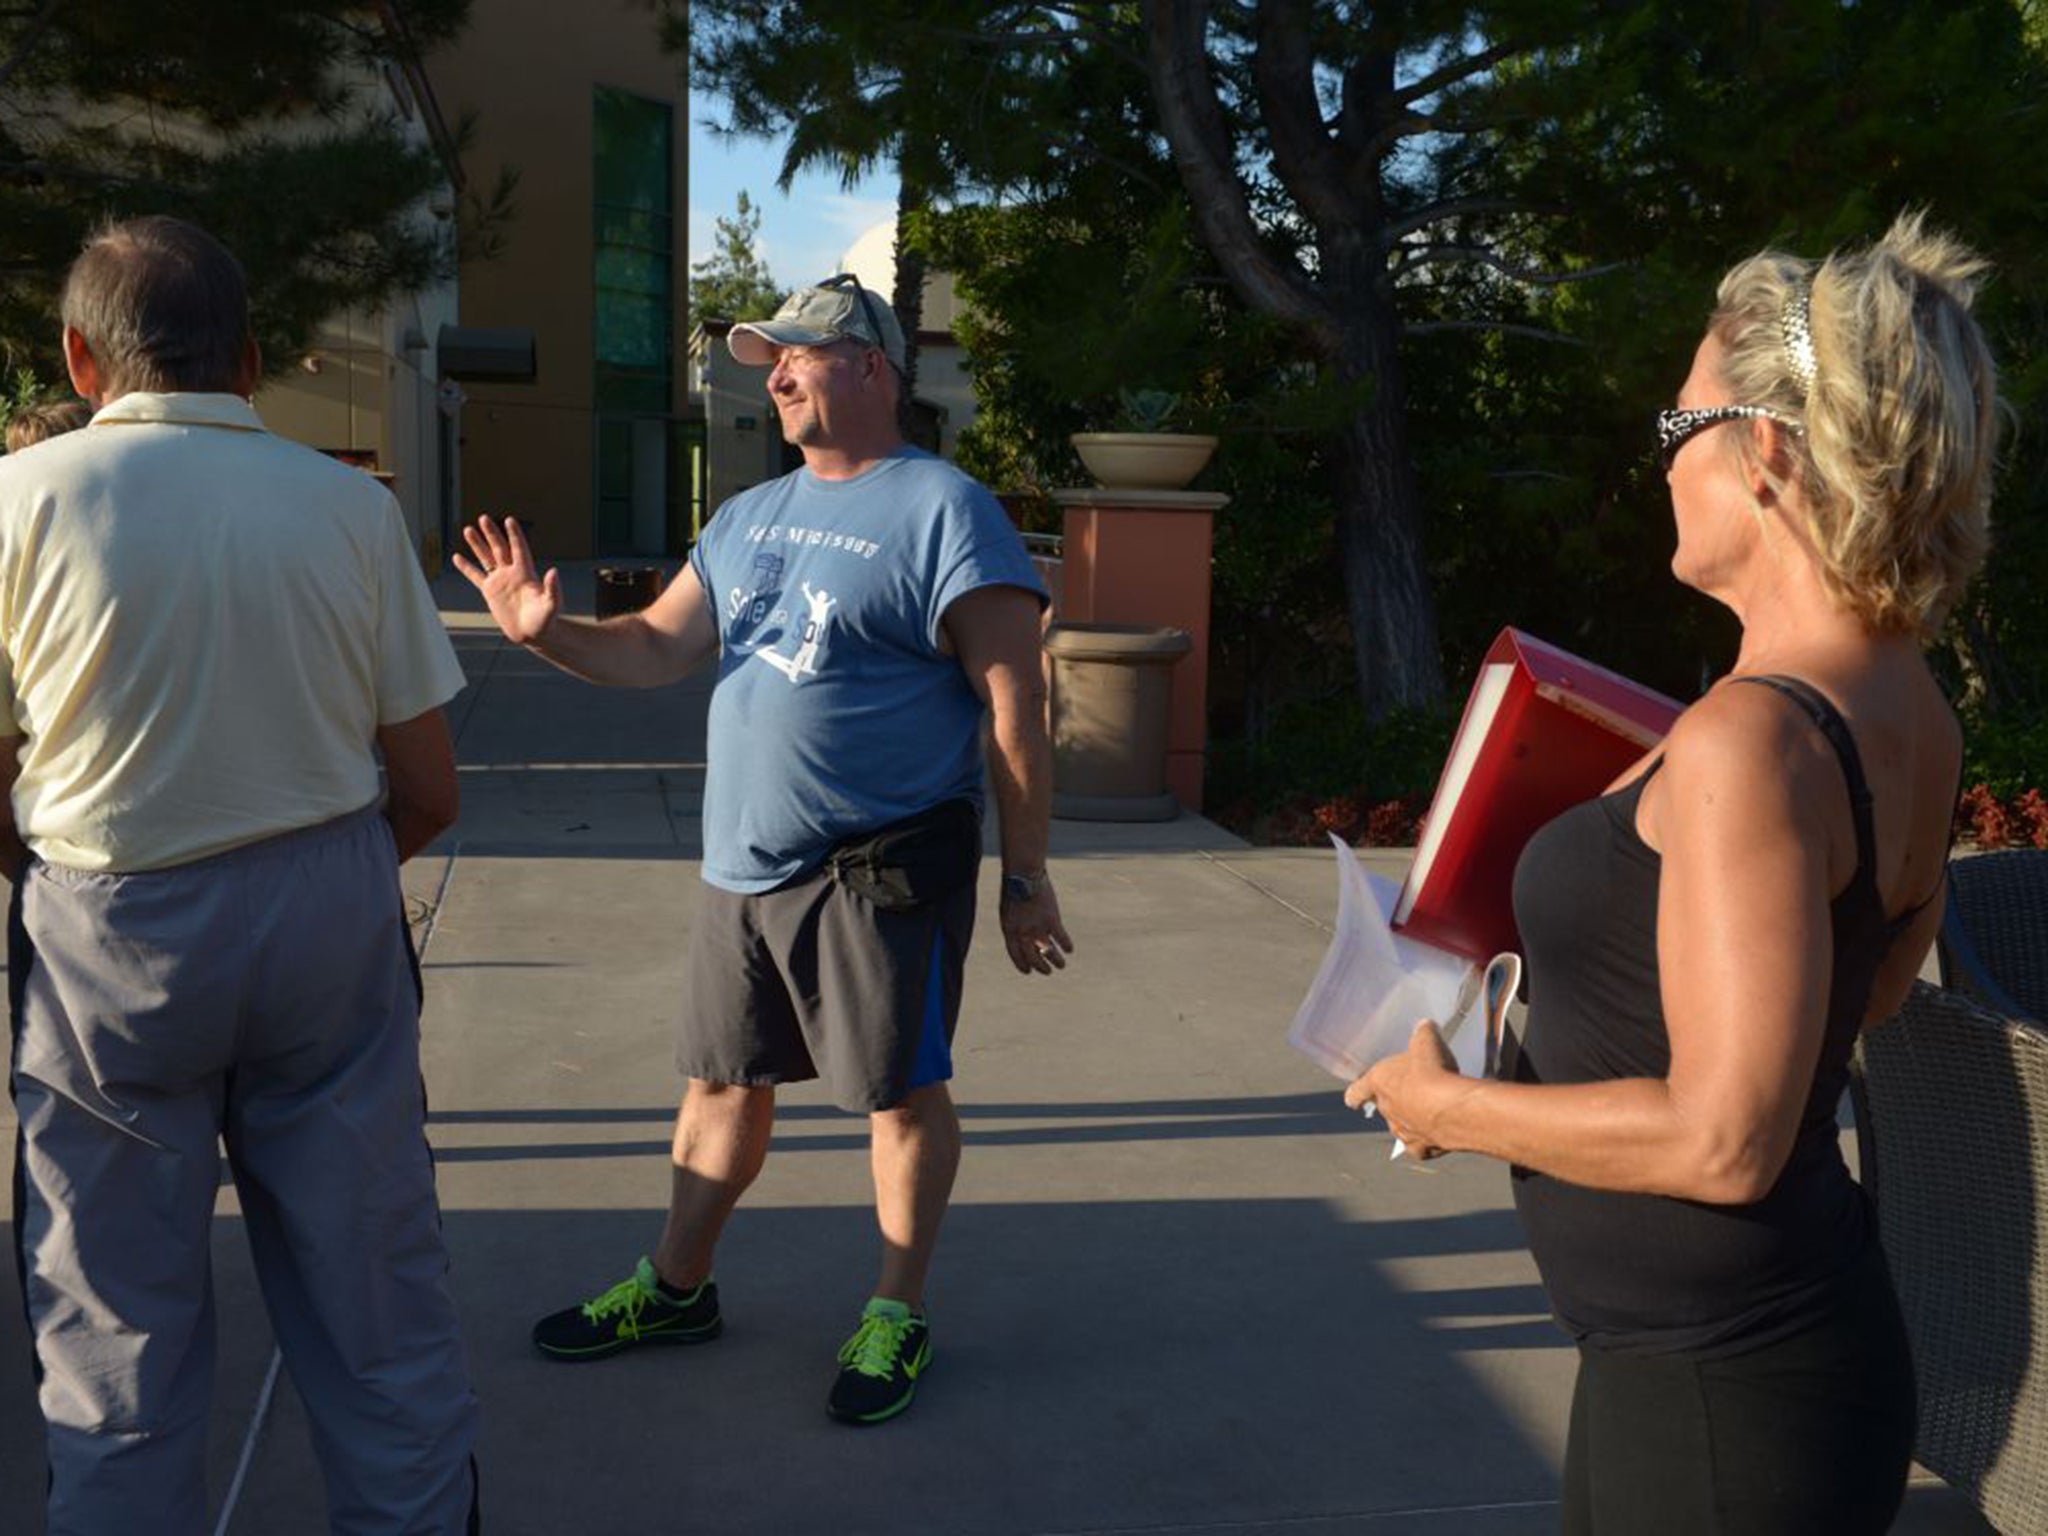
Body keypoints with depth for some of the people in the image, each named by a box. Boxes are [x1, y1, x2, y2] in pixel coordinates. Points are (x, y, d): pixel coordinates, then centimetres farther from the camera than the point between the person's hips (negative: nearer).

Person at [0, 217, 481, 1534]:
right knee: (375, 1291, 13)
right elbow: (429, 794, 1)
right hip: (332, 910, 2)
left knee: (119, 1327, 12)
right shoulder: (350, 504, -2)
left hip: (112, 932, -1)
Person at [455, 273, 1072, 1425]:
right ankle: (678, 1287, 34)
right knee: (723, 1078, 17)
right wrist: (549, 631, -9)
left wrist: (1026, 879, -15)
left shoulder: (942, 510, -10)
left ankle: (901, 1312, 23)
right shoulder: (751, 517, 13)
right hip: (744, 864, 7)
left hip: (881, 872, -7)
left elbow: (1016, 707, -14)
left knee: (902, 1094, 5)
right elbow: (656, 649, 11)